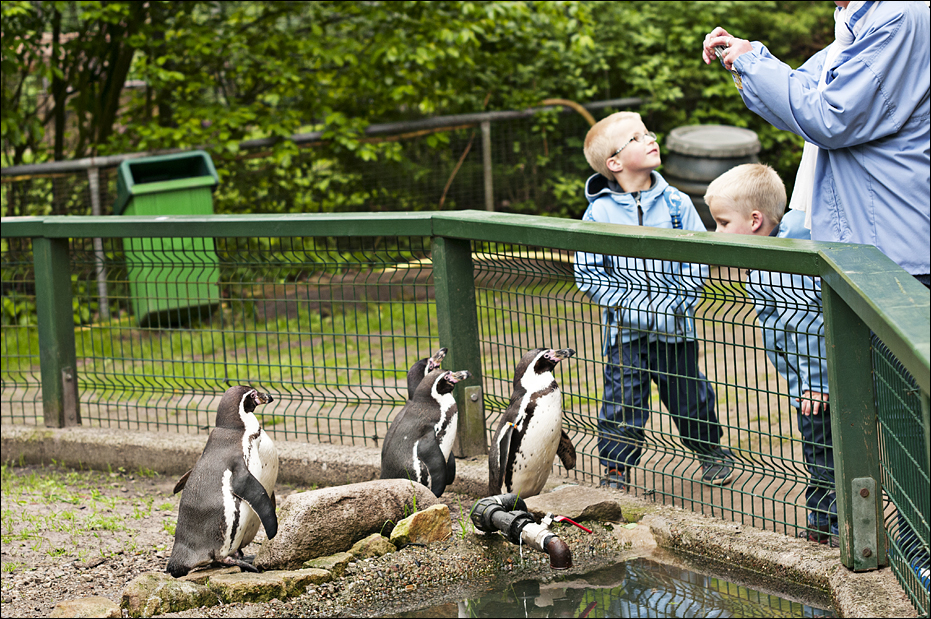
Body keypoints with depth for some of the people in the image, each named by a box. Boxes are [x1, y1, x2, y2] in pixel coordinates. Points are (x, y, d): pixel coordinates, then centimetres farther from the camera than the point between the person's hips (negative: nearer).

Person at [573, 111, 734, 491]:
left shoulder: (676, 203, -1)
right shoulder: (599, 212, -5)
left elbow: (699, 260, 0)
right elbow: (587, 273, -5)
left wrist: (671, 305, -12)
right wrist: (632, 308, -14)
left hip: (674, 327, 2)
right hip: (624, 330, -2)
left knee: (689, 397, 14)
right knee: (622, 401, -1)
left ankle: (711, 450, 37)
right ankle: (615, 470, 13)